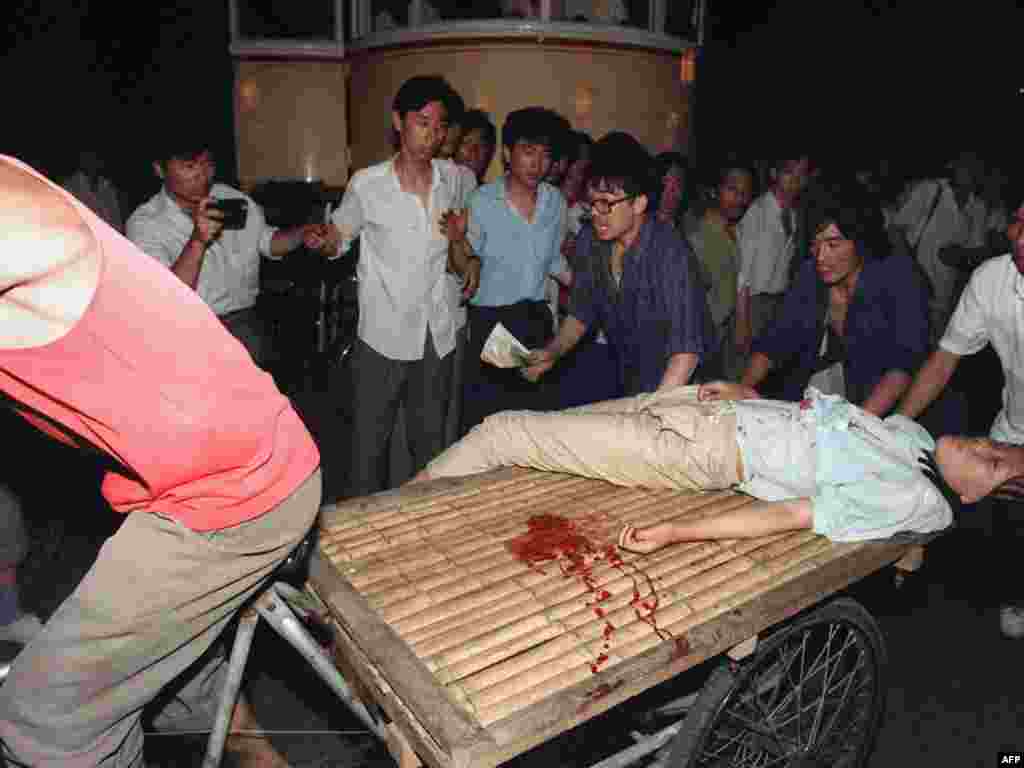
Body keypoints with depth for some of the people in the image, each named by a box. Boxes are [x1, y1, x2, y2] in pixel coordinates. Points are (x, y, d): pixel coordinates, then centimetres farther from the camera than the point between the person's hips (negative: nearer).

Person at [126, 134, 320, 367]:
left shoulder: (232, 198, 5)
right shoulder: (144, 223, -9)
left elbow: (267, 240, 19)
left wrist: (303, 233, -1)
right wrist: (197, 241, -30)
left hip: (244, 321, 3)